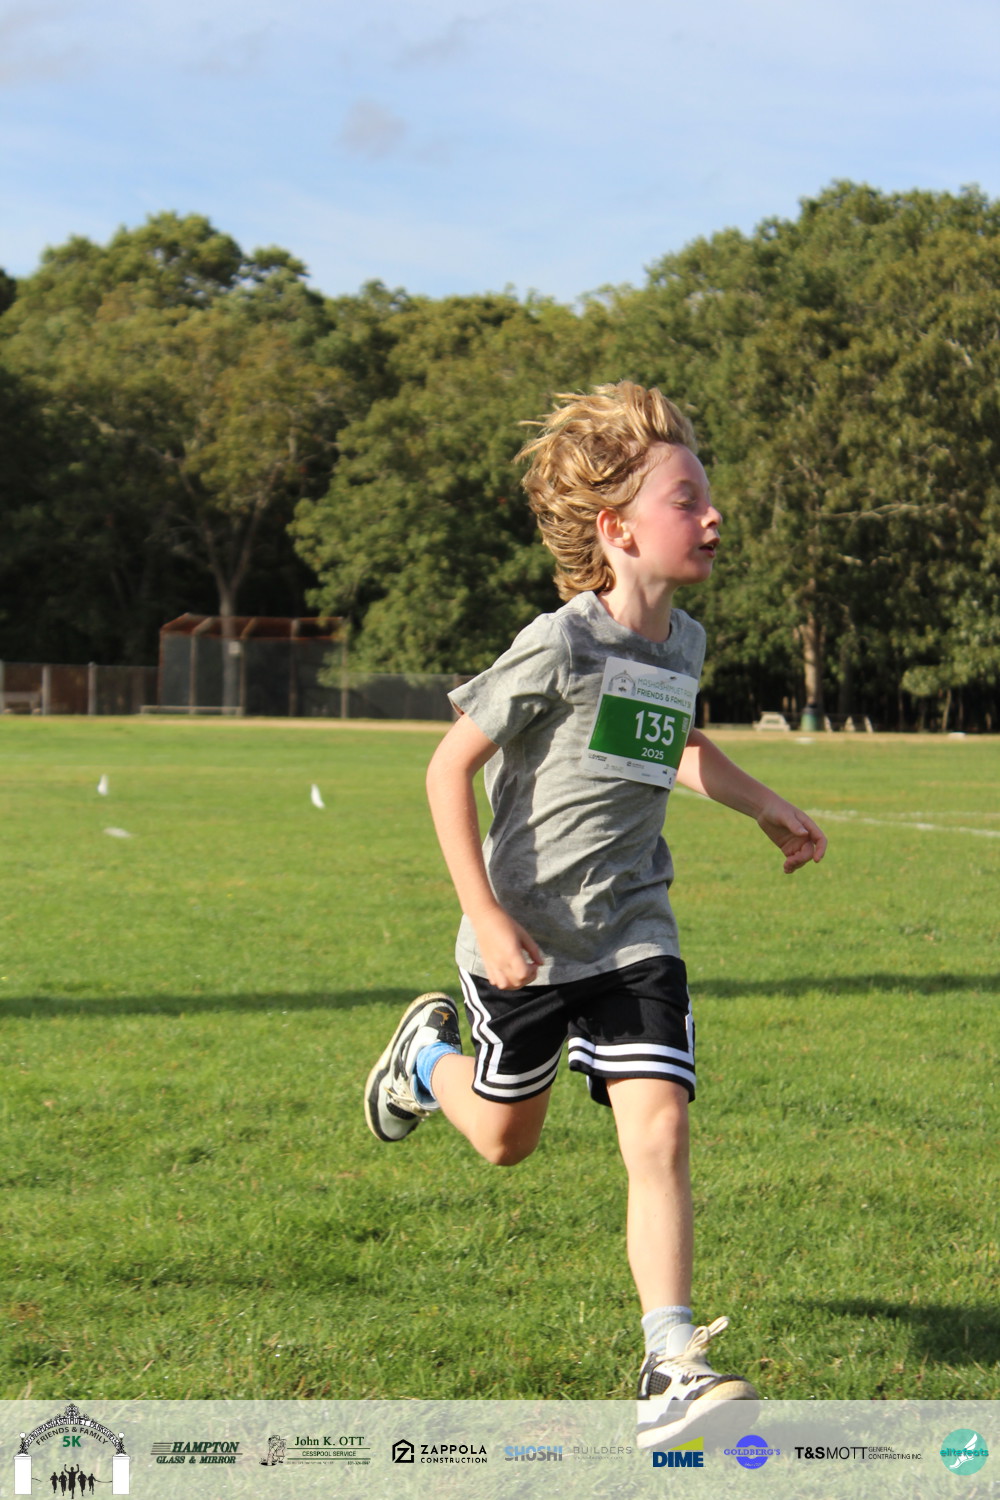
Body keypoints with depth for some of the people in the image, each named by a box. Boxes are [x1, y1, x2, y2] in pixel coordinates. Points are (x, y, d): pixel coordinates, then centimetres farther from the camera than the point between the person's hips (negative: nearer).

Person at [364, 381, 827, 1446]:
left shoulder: (682, 643, 3)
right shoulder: (560, 646, -18)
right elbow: (449, 766, -15)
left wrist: (765, 807, 17)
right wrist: (487, 918, -19)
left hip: (633, 932, 4)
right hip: (527, 940, -4)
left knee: (659, 1129, -12)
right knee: (506, 1139, 15)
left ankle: (671, 1369, -13)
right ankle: (429, 1055, 49)